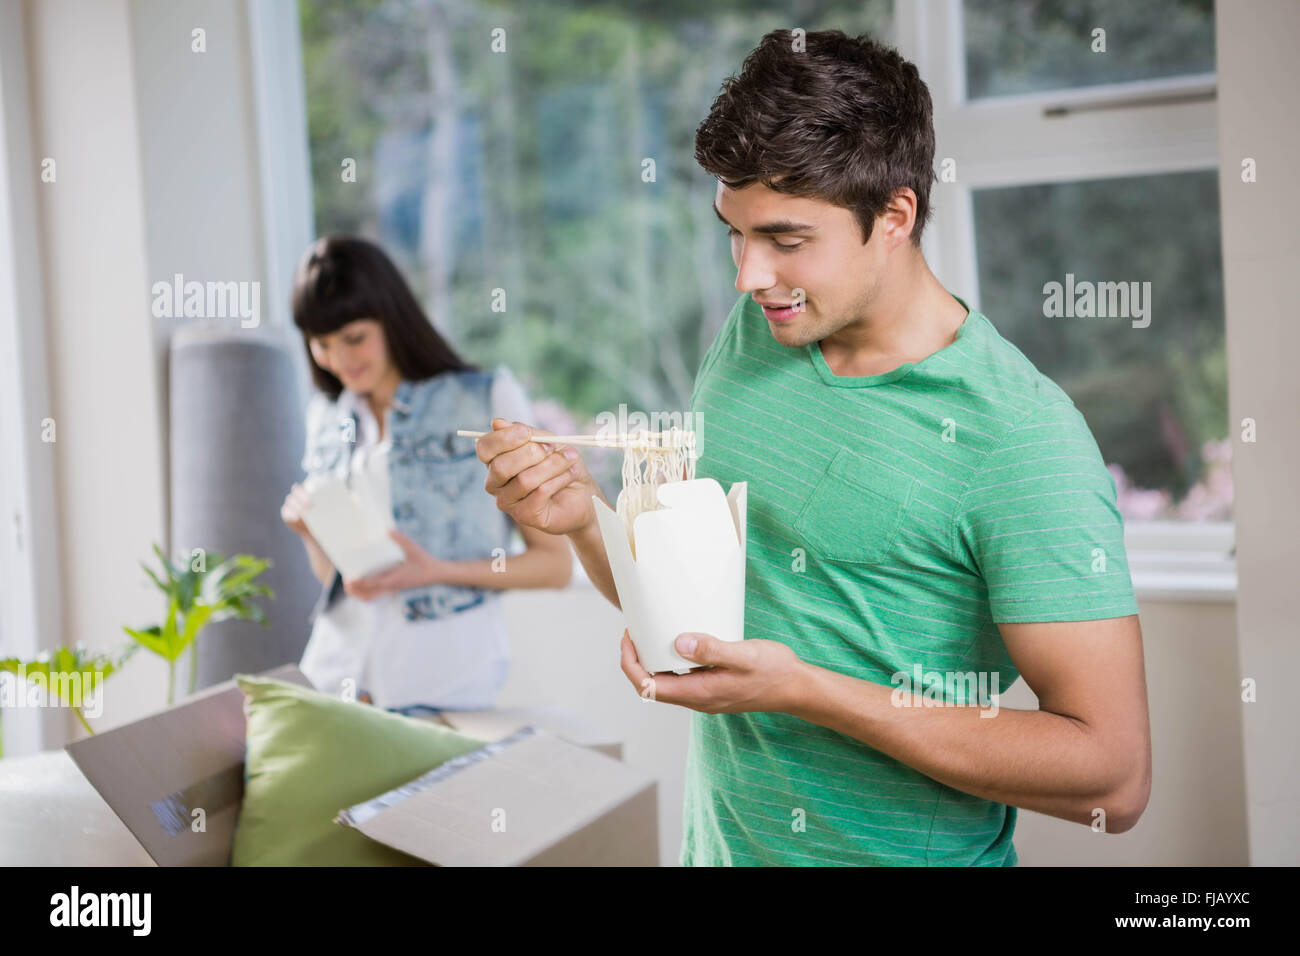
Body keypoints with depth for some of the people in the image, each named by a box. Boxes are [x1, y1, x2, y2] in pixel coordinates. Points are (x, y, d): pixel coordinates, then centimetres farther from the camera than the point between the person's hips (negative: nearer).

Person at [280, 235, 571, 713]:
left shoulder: (488, 400, -3)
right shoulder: (326, 415, 12)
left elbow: (555, 564, -4)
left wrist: (437, 570, -15)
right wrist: (311, 532, -2)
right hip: (337, 673, 4)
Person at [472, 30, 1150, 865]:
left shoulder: (1018, 436, -21)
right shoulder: (753, 331, -1)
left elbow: (1113, 778, -23)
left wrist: (803, 690, -25)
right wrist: (586, 518, -12)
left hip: (906, 851, -6)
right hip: (716, 838, 6)